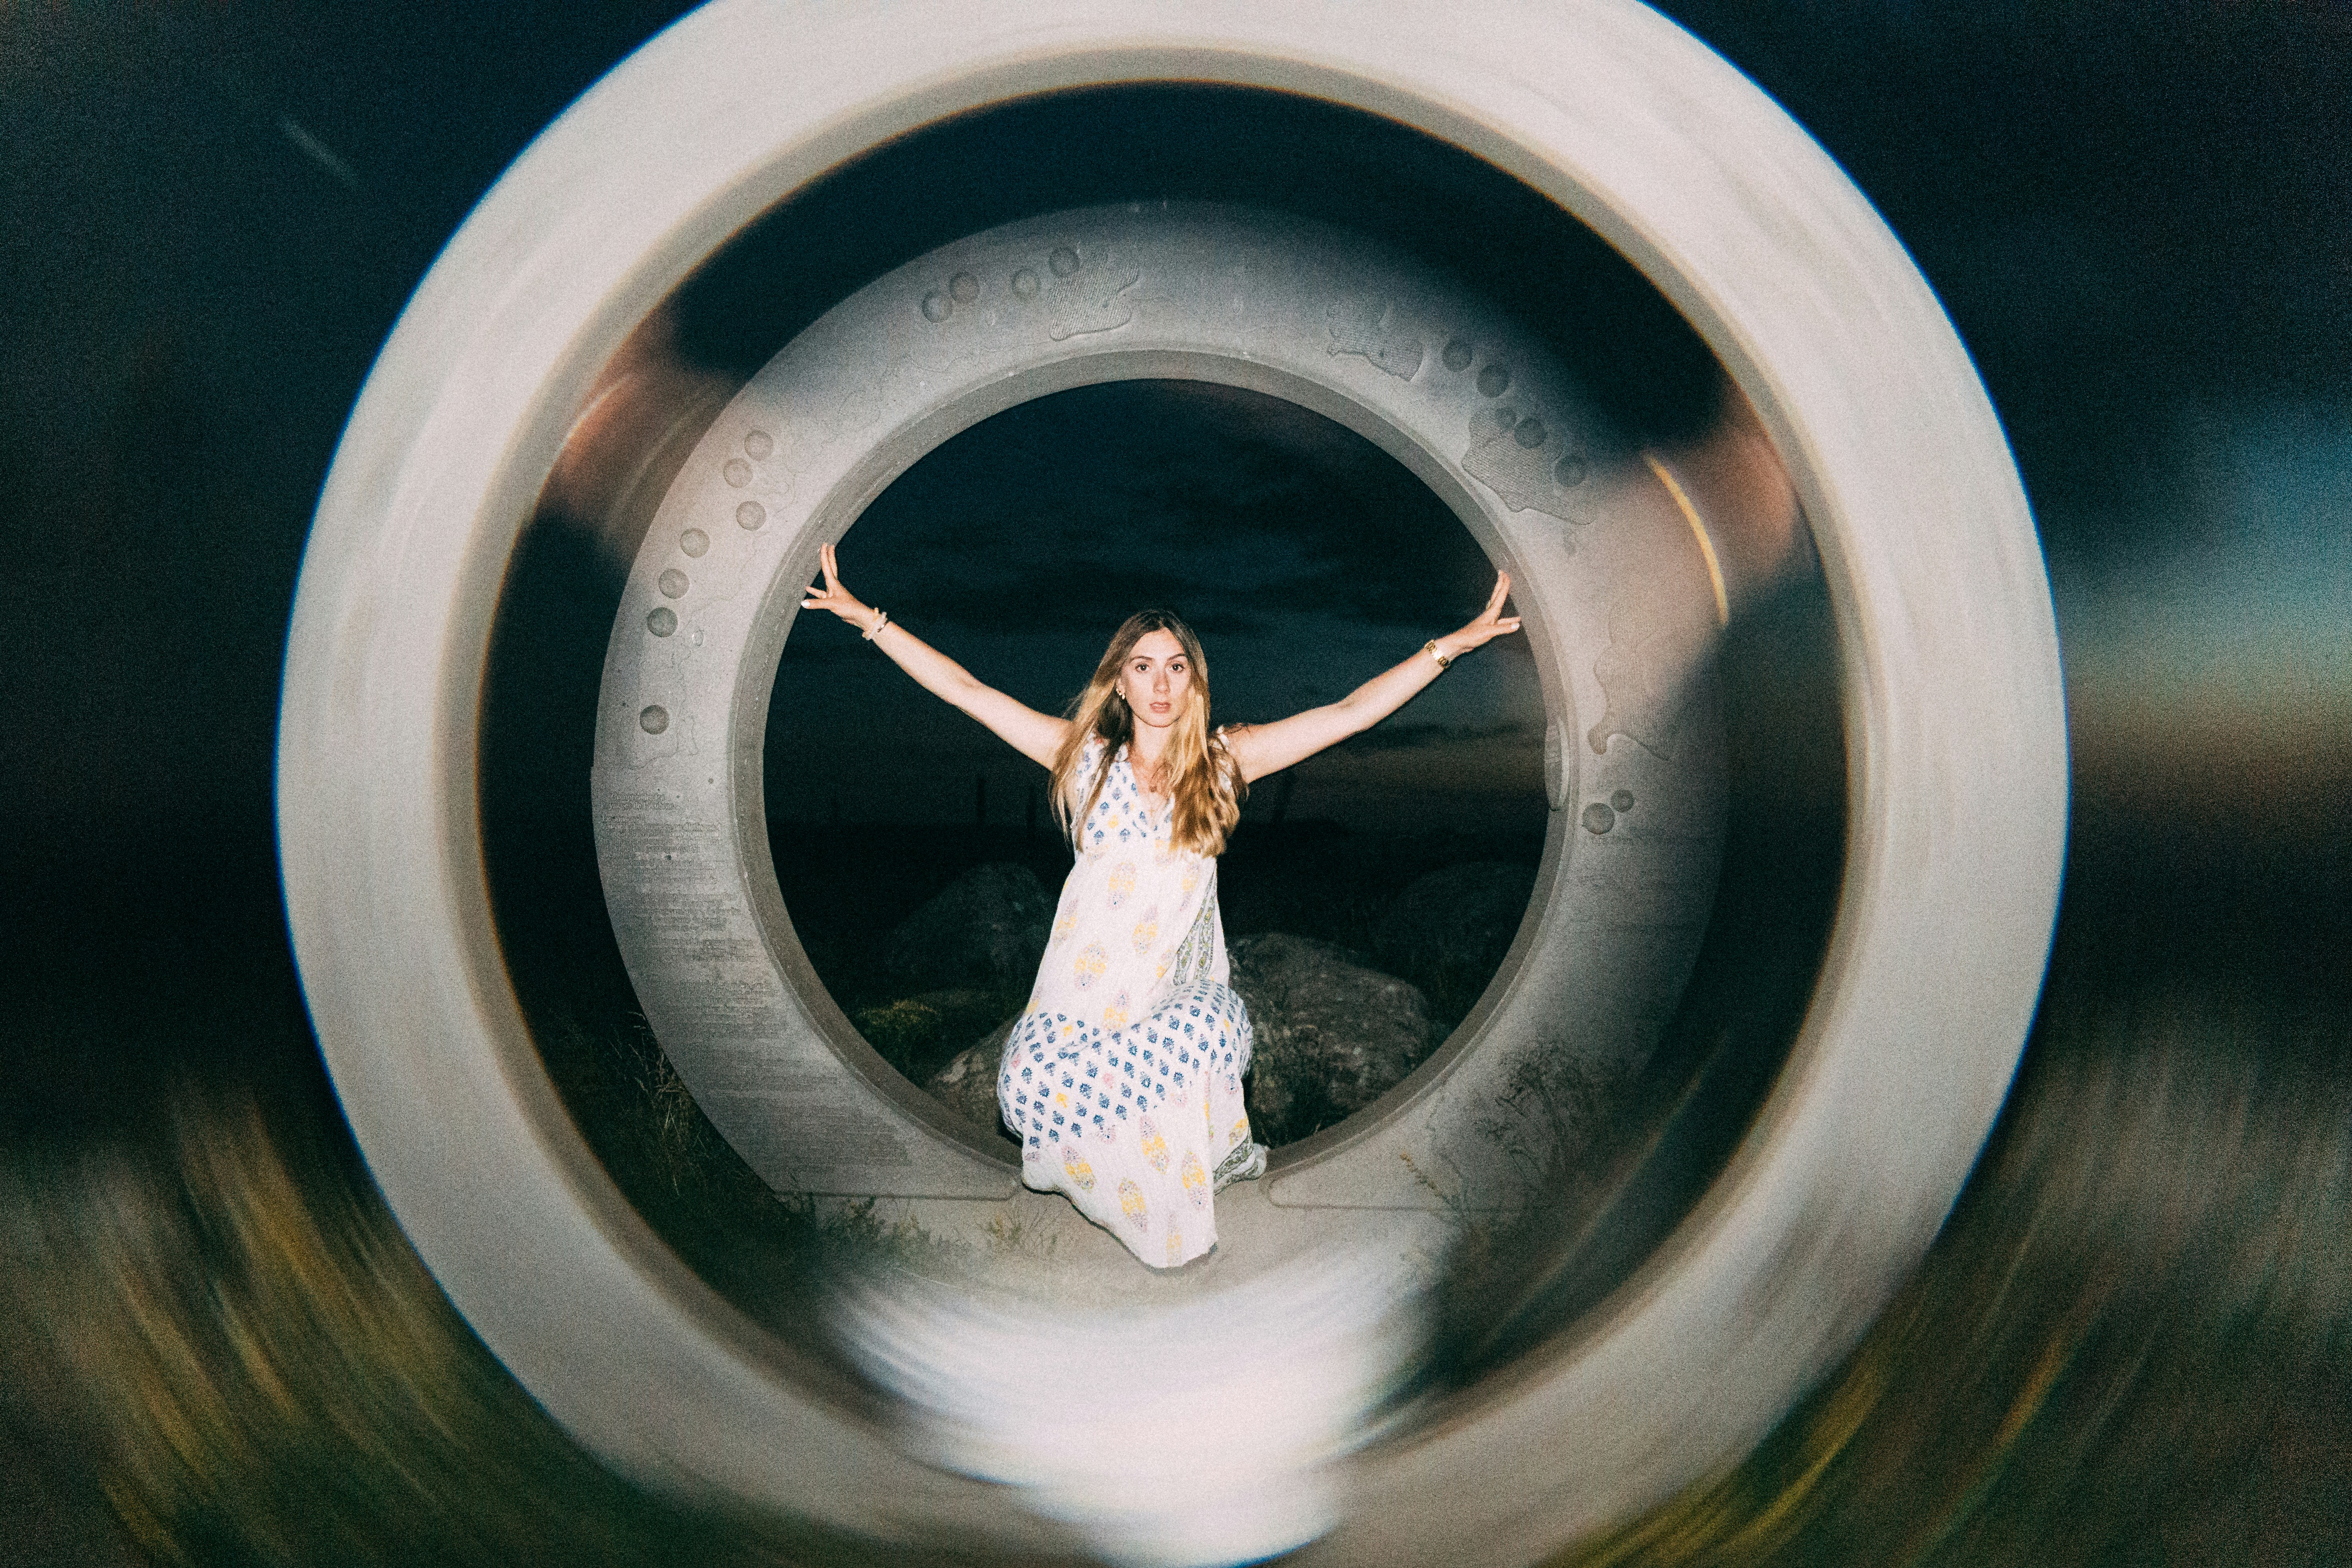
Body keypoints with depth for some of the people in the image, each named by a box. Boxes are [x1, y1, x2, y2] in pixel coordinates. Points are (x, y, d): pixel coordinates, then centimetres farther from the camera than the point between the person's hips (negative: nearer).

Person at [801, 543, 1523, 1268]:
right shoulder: (1087, 756, 5)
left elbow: (1352, 712, 2)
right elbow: (965, 690, 5)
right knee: (1038, 1085, -25)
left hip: (1181, 991, 0)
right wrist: (867, 619, 2)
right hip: (1086, 988, 0)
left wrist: (1451, 644, -3)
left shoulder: (1226, 760, 5)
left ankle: (1219, 1152, 1)